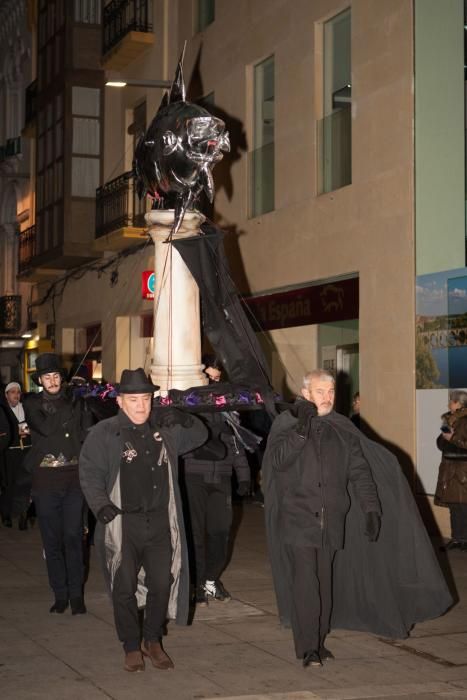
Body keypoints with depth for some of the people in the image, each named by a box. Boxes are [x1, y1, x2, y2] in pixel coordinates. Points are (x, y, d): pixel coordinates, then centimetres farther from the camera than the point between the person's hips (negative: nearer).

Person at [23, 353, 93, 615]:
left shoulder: (76, 402, 9)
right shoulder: (32, 404, 5)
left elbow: (88, 434, 7)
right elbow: (46, 427, -12)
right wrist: (69, 410, -10)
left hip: (74, 478, 0)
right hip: (45, 481, 0)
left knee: (74, 538, -1)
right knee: (52, 540, 4)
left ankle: (76, 594, 9)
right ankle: (60, 594, 14)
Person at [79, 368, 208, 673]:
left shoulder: (164, 428, 7)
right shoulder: (104, 434, -4)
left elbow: (200, 435, 19)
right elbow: (90, 474, -5)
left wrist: (182, 419, -2)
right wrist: (101, 506, -19)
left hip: (160, 522, 3)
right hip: (122, 524, -3)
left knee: (162, 584, 7)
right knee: (125, 588, 4)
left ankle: (153, 641, 26)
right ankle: (132, 647, 20)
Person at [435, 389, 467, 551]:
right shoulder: (449, 420, 13)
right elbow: (441, 443, 17)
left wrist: (453, 438, -15)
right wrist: (444, 438, -3)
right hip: (449, 468, 8)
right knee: (453, 504, 8)